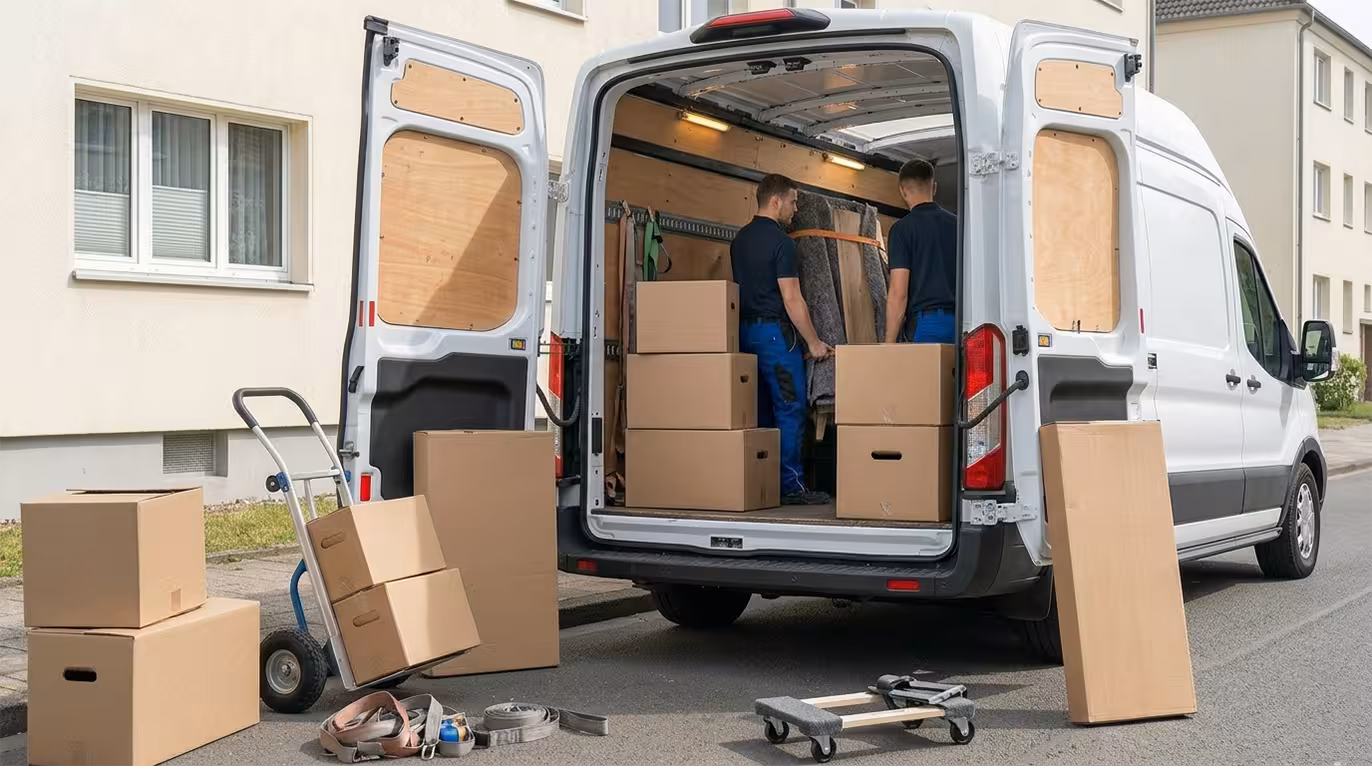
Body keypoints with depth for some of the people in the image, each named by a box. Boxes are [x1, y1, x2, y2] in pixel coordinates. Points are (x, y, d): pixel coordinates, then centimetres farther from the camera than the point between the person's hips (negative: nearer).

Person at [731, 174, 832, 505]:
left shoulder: (740, 239, 13)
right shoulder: (780, 242, -13)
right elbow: (792, 299, -15)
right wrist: (813, 342, -9)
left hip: (745, 330, 9)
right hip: (775, 331, -9)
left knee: (760, 412, 11)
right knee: (790, 410, -5)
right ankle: (791, 486, -5)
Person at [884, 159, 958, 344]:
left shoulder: (903, 228, -3)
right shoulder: (956, 224, 14)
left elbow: (898, 292, -9)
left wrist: (889, 344, -7)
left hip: (925, 323, -5)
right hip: (959, 322, 5)